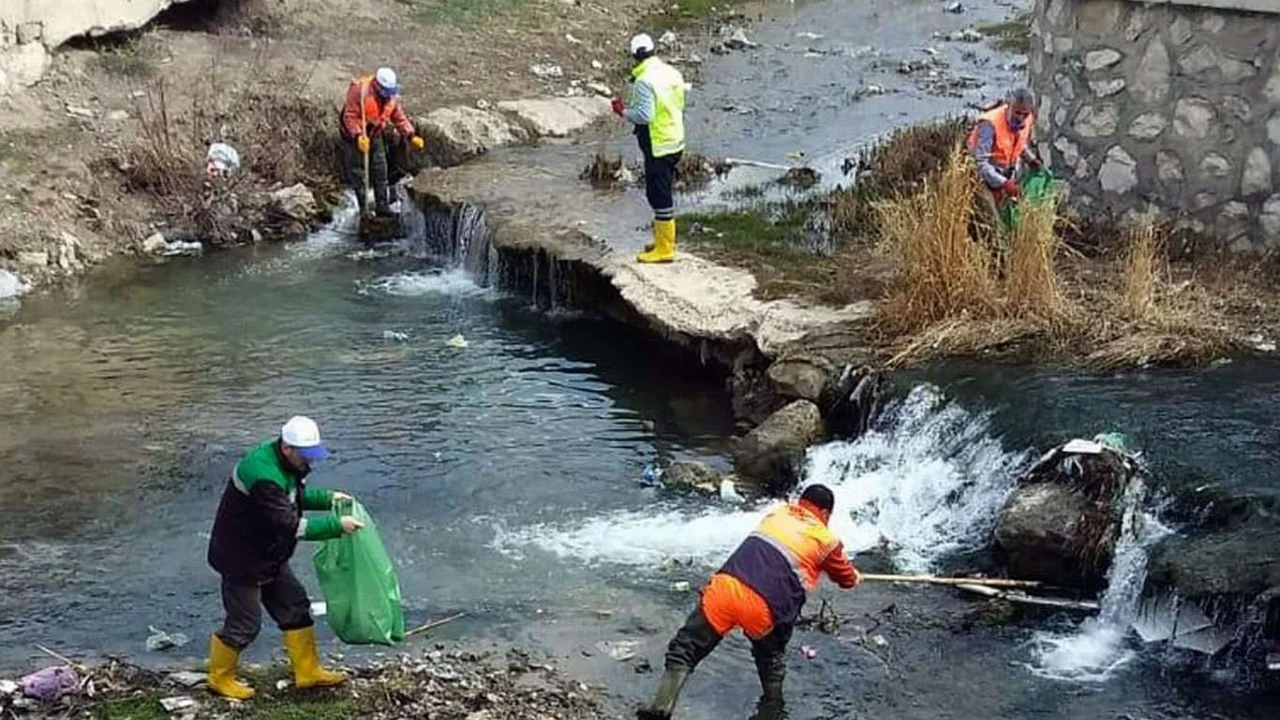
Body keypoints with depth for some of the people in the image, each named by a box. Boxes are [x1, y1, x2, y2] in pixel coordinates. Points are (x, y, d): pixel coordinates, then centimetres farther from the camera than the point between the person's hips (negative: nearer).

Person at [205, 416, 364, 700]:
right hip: (241, 559, -10)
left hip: (270, 557, 10)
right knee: (244, 623, 1)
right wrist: (337, 525, -29)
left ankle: (308, 671, 24)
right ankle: (220, 679, 22)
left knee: (295, 607, 13)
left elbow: (294, 495, 18)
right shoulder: (263, 476, -33)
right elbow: (291, 525, -33)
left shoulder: (286, 463, -1)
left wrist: (326, 498, 1)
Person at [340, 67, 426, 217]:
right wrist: (358, 136, -38)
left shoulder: (392, 97, -8)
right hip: (355, 135, -6)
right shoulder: (360, 91, -27)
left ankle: (382, 205, 9)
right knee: (357, 171, -3)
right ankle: (363, 207, 1)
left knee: (380, 169, 3)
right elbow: (349, 117, -26)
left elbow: (399, 118, 2)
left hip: (375, 134, 6)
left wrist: (411, 136, -9)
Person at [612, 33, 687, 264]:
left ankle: (664, 249, 3)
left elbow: (644, 115, -26)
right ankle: (665, 239, 31)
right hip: (676, 142, 9)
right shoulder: (672, 73, 6)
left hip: (658, 147, -9)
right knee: (666, 193, 20)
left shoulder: (645, 81, -21)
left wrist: (623, 111, -10)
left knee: (660, 196, -2)